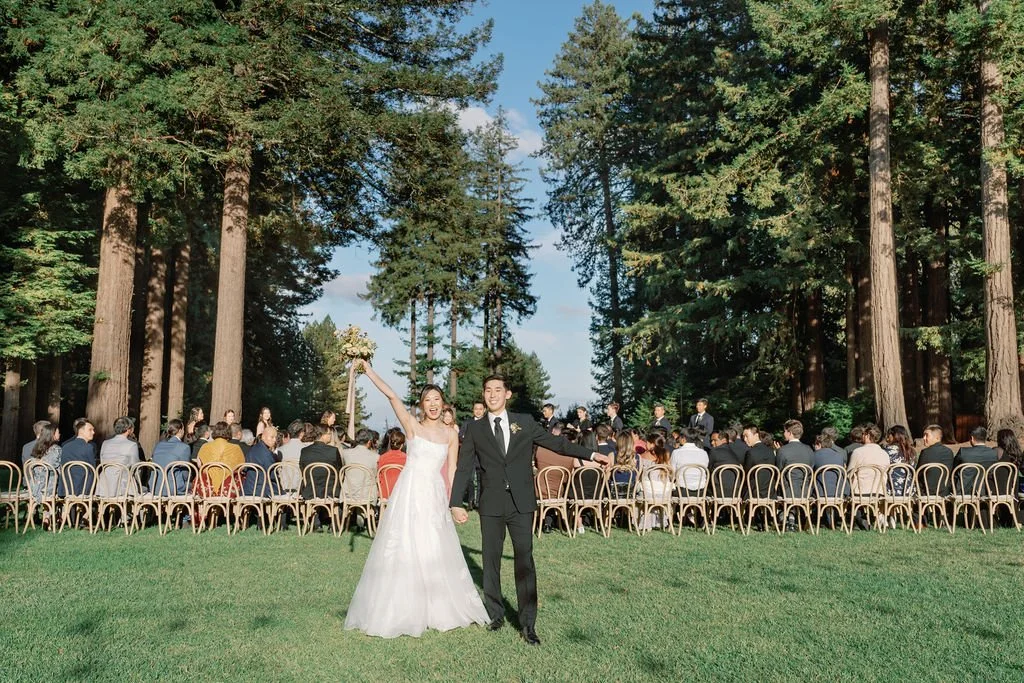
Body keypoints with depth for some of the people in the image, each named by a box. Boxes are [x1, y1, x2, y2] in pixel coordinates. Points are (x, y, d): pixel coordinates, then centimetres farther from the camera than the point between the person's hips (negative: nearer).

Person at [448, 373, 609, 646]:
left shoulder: (524, 422, 6)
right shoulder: (475, 429, 6)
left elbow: (555, 442, 10)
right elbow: (463, 468, 5)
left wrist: (590, 455, 5)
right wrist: (456, 503, -1)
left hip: (521, 503, -1)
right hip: (491, 505, 1)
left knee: (524, 560, -4)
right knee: (491, 560, 7)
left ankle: (528, 624, 1)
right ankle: (495, 614, 24)